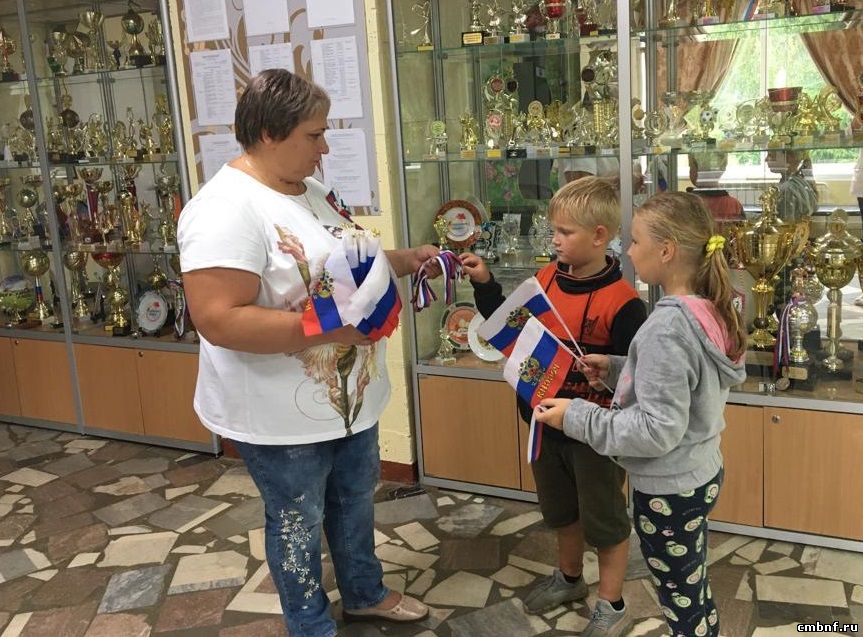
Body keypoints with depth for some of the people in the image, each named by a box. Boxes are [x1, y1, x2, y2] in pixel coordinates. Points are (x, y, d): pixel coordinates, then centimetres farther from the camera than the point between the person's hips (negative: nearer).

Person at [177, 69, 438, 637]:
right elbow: (219, 321, -32)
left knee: (356, 499, 26)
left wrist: (405, 260, 4)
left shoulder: (311, 190, 4)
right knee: (298, 524, 13)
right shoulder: (225, 210, -26)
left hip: (349, 394, 9)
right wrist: (328, 328, -32)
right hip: (283, 415, -9)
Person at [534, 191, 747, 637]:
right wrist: (617, 369, 3)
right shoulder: (707, 311, 0)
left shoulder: (666, 328, -28)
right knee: (696, 596, 25)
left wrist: (577, 418, -22)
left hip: (669, 489, -9)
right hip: (700, 475, 9)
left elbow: (658, 429, -28)